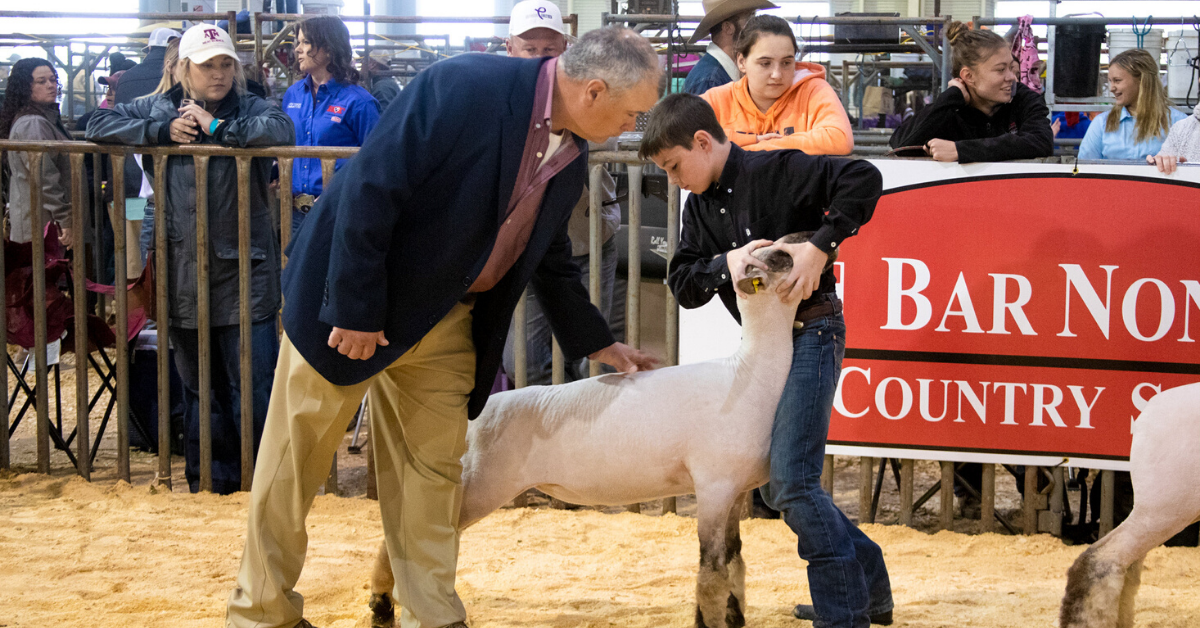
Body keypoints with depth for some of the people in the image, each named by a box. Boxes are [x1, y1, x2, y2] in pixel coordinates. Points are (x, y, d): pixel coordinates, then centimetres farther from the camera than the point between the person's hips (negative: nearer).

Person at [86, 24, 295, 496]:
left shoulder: (251, 109, 1)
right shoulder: (158, 109, 10)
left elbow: (282, 132, -20)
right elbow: (99, 125, 4)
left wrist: (216, 127, -16)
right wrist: (163, 132, -7)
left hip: (244, 274, -3)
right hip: (185, 275, 3)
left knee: (253, 384, -5)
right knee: (198, 384, 13)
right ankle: (210, 478, 24)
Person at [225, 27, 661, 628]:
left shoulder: (570, 161, 1)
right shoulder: (463, 87, -25)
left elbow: (550, 259, 18)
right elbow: (370, 189, -26)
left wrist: (597, 343, 19)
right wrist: (355, 310, -24)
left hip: (441, 319, 7)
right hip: (351, 300, -7)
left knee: (434, 468, 8)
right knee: (295, 459, 4)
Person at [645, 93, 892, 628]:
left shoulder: (775, 171, -13)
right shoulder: (700, 206, 10)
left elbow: (863, 179, -23)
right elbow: (682, 285, 3)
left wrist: (819, 247, -28)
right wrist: (726, 263, -16)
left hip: (811, 331, -9)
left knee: (792, 480, -16)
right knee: (776, 489, 13)